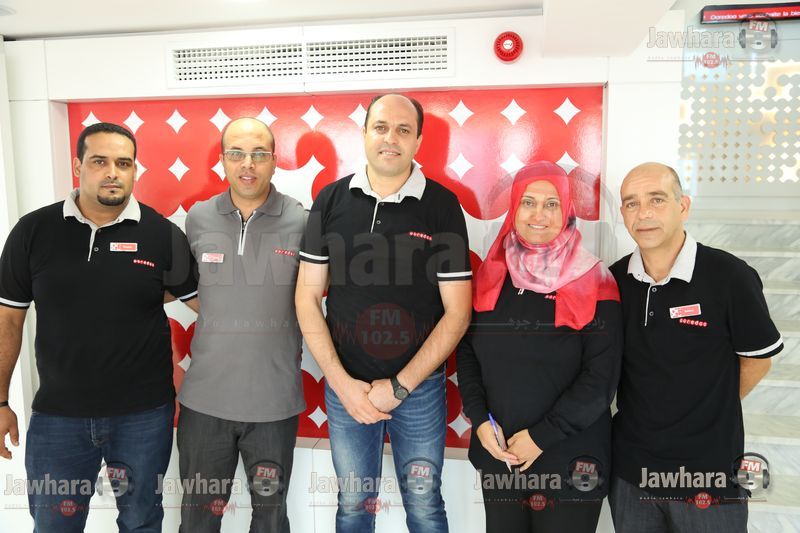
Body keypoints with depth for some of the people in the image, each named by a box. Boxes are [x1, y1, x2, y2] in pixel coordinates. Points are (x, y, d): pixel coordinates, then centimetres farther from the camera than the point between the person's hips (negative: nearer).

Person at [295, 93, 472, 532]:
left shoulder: (442, 205, -7)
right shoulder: (331, 200, -1)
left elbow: (457, 311, -7)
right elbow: (307, 297, 0)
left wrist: (399, 386, -11)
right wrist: (342, 382, -8)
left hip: (419, 386, -1)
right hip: (345, 385, 2)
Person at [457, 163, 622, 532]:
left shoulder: (592, 283, -8)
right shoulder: (492, 275, 2)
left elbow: (601, 378, -11)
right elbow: (466, 352, 5)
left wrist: (541, 436, -13)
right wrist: (480, 420, -7)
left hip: (569, 460, -3)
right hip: (497, 455, 3)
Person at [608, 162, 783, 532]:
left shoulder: (730, 276, -14)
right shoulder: (615, 280, -3)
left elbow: (757, 359, -2)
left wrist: (710, 412, 5)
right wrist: (649, 411, 5)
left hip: (709, 473, -3)